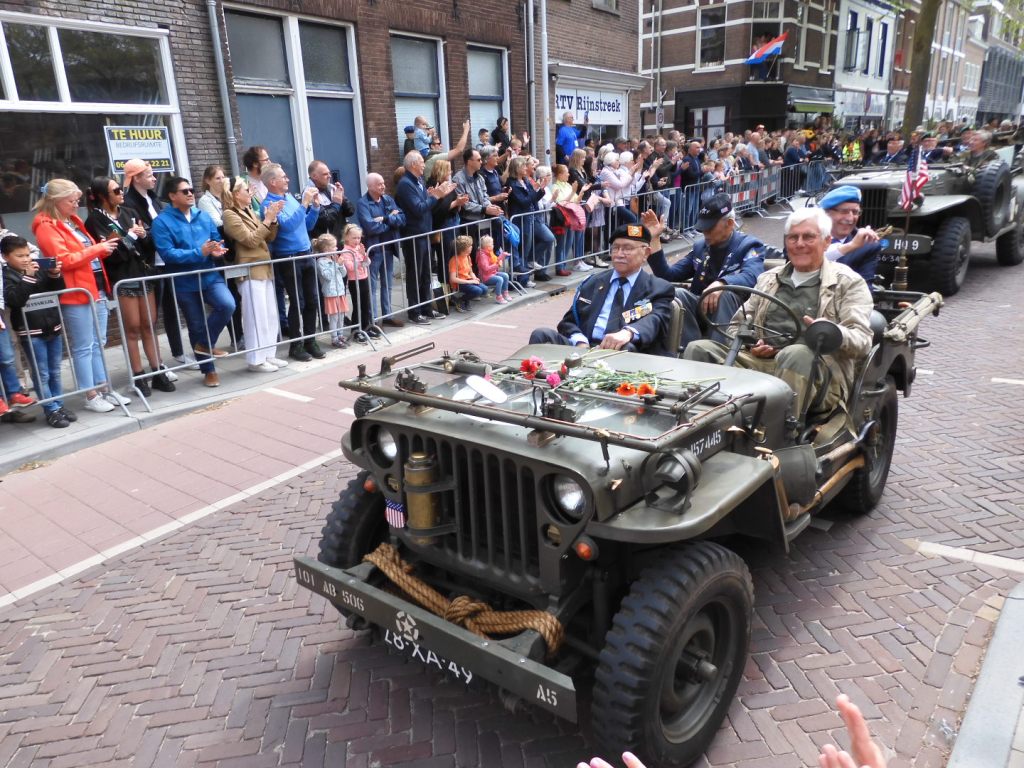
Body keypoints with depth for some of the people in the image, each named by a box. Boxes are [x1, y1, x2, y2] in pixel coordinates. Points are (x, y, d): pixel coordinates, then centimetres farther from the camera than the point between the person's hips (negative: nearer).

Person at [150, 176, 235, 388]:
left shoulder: (203, 216, 8)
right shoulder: (162, 222, -8)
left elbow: (217, 239, 13)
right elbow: (167, 253, -17)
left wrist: (217, 249, -12)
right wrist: (199, 253, -25)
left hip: (210, 276, 3)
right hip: (185, 282, -3)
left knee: (227, 304, -24)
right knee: (197, 327, 6)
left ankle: (205, 344, 1)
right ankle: (208, 370, 22)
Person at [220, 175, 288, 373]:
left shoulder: (250, 212, 16)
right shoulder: (230, 214, -9)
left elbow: (269, 238, 17)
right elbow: (250, 240, -16)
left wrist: (272, 219, 1)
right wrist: (267, 219, -14)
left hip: (265, 269, 9)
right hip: (250, 271, -9)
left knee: (270, 315, 10)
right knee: (256, 317, -7)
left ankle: (268, 354, 18)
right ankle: (256, 359, 0)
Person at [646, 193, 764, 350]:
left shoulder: (749, 245, 1)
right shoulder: (700, 245, 16)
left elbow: (751, 277, -21)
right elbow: (668, 275, 11)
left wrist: (721, 283, -42)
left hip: (732, 314, -4)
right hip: (700, 308, 4)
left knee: (725, 294, -35)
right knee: (678, 293, -25)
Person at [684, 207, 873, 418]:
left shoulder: (849, 282, 13)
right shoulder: (768, 279, 27)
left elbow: (862, 341, 1)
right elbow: (738, 323, 26)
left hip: (816, 365, -4)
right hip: (759, 362, 4)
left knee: (796, 354, -39)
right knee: (699, 349, -17)